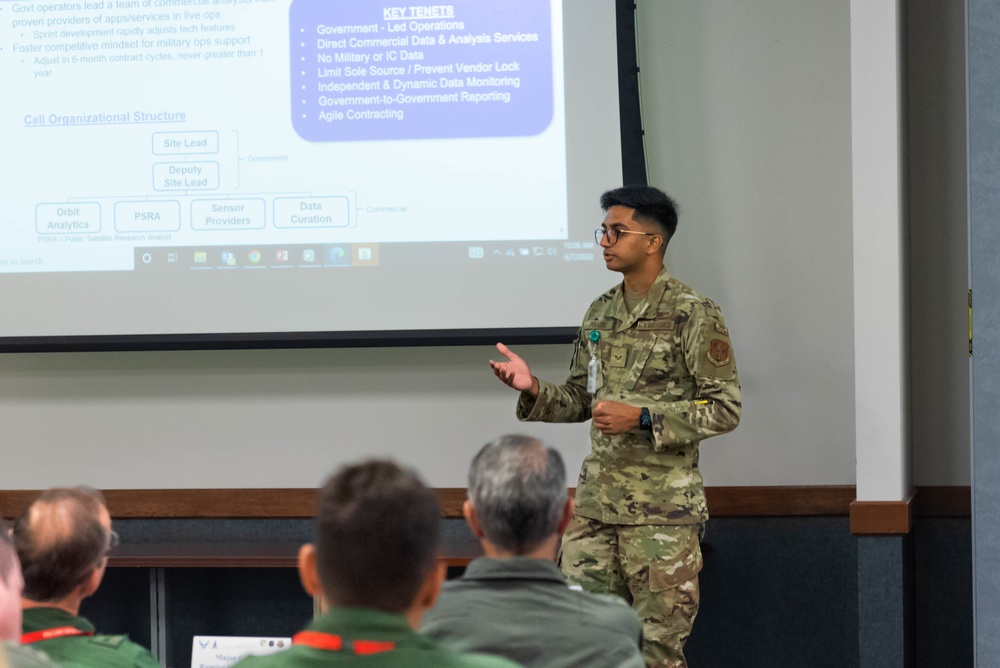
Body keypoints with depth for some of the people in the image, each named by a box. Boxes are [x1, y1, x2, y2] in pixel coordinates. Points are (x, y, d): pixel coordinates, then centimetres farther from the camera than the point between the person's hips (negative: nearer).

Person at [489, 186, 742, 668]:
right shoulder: (600, 313, 12)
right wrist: (533, 390, -2)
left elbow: (725, 409, -10)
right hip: (597, 499, 6)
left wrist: (641, 418, -18)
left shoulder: (694, 315, -8)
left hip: (662, 506, -6)